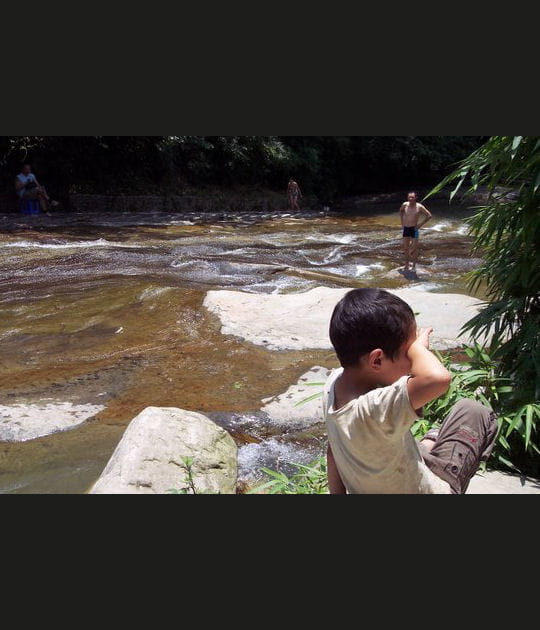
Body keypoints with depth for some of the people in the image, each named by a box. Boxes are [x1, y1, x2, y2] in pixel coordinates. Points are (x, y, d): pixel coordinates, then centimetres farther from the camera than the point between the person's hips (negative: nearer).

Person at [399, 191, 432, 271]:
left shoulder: (419, 207, -12)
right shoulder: (405, 205, -2)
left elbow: (429, 215, -7)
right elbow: (401, 210, 22)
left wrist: (420, 224, -9)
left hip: (414, 229, -4)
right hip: (405, 229, 4)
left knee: (414, 248, 2)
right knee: (405, 248, 10)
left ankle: (414, 265, 16)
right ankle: (407, 264, 26)